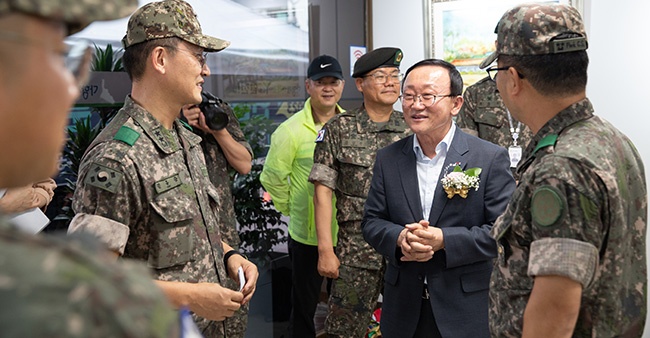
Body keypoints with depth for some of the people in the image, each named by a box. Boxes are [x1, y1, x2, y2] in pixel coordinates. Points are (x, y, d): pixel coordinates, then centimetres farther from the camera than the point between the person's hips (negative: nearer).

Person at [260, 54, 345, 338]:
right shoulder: (291, 130, -12)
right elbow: (272, 178, -6)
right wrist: (292, 209, -1)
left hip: (347, 233, 4)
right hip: (308, 236, -4)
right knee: (305, 307, 13)